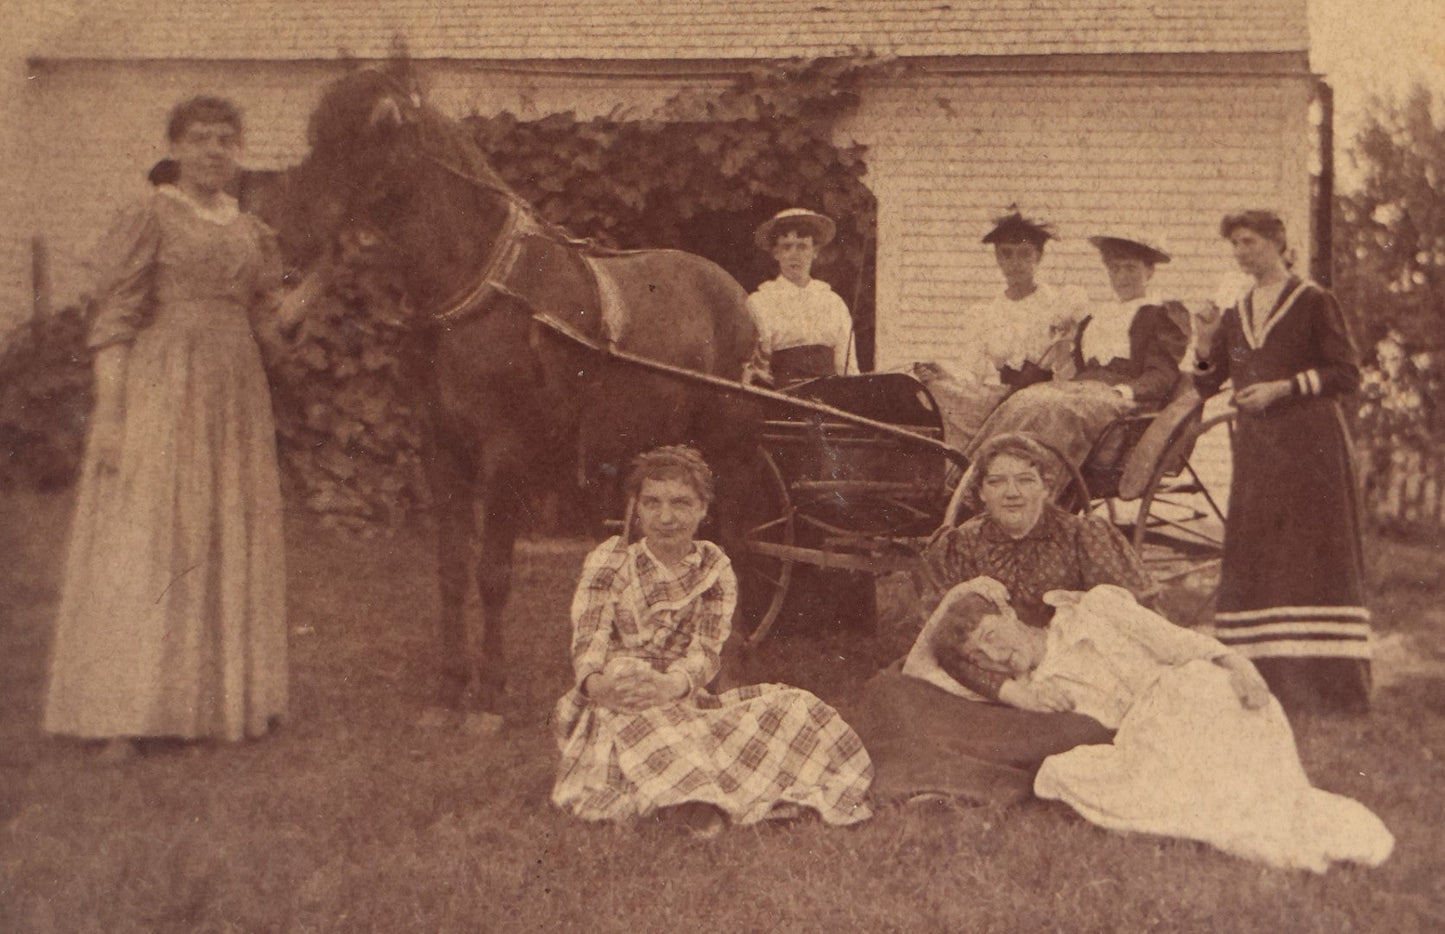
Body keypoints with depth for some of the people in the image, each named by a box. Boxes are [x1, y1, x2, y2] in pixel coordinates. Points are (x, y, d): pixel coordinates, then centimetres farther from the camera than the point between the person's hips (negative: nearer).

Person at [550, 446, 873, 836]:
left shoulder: (715, 570, 6)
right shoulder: (610, 561, 3)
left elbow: (706, 653, -5)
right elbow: (588, 640, -8)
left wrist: (672, 685, -30)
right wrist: (596, 683, -33)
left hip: (684, 702, 3)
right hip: (612, 705, -3)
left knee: (791, 707, -19)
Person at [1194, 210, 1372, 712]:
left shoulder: (1314, 303, 2)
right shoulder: (1236, 314, 17)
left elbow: (1347, 372, -2)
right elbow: (1206, 386, 15)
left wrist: (1285, 387, -12)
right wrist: (1205, 354, -5)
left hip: (1309, 445, -5)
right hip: (1255, 447, 5)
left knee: (1314, 556, -8)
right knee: (1252, 556, -1)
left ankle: (1324, 686, -5)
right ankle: (1262, 680, 1)